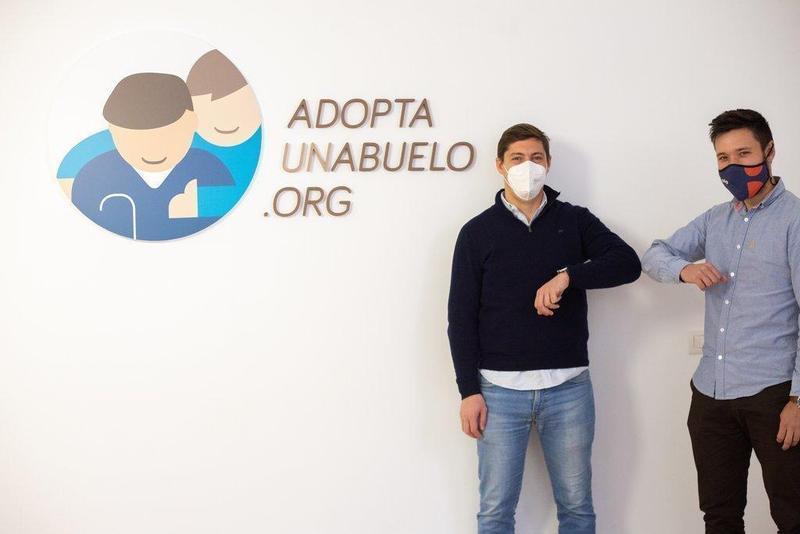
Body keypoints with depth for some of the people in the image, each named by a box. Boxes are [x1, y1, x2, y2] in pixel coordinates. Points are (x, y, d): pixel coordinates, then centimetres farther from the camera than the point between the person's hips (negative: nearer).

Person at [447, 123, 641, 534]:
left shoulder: (575, 221, 7)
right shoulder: (477, 232, 4)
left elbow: (627, 262, -8)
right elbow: (461, 317, 1)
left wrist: (568, 276, -22)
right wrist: (469, 390, -5)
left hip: (569, 386, 1)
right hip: (500, 389, -1)